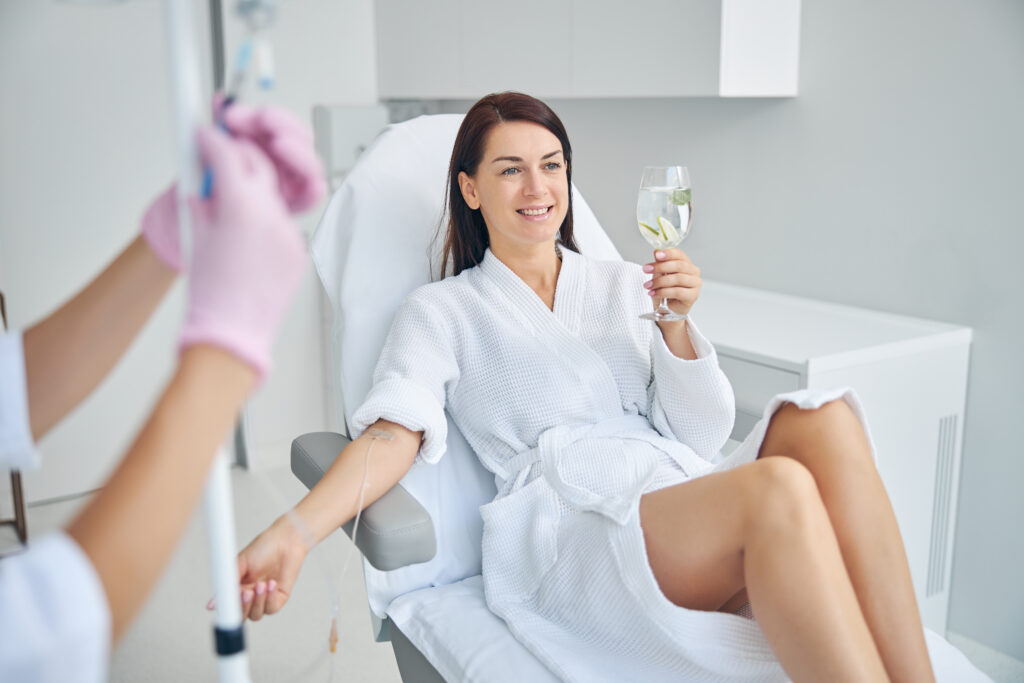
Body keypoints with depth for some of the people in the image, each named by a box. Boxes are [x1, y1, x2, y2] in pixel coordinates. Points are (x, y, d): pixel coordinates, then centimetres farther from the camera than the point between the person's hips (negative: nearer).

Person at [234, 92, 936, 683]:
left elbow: (702, 437, 15)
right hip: (573, 522, -4)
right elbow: (396, 429, -6)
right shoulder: (441, 311, 12)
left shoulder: (623, 285, 21)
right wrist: (293, 533, -24)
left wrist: (676, 324, -2)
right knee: (777, 489, -33)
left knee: (822, 421, -26)